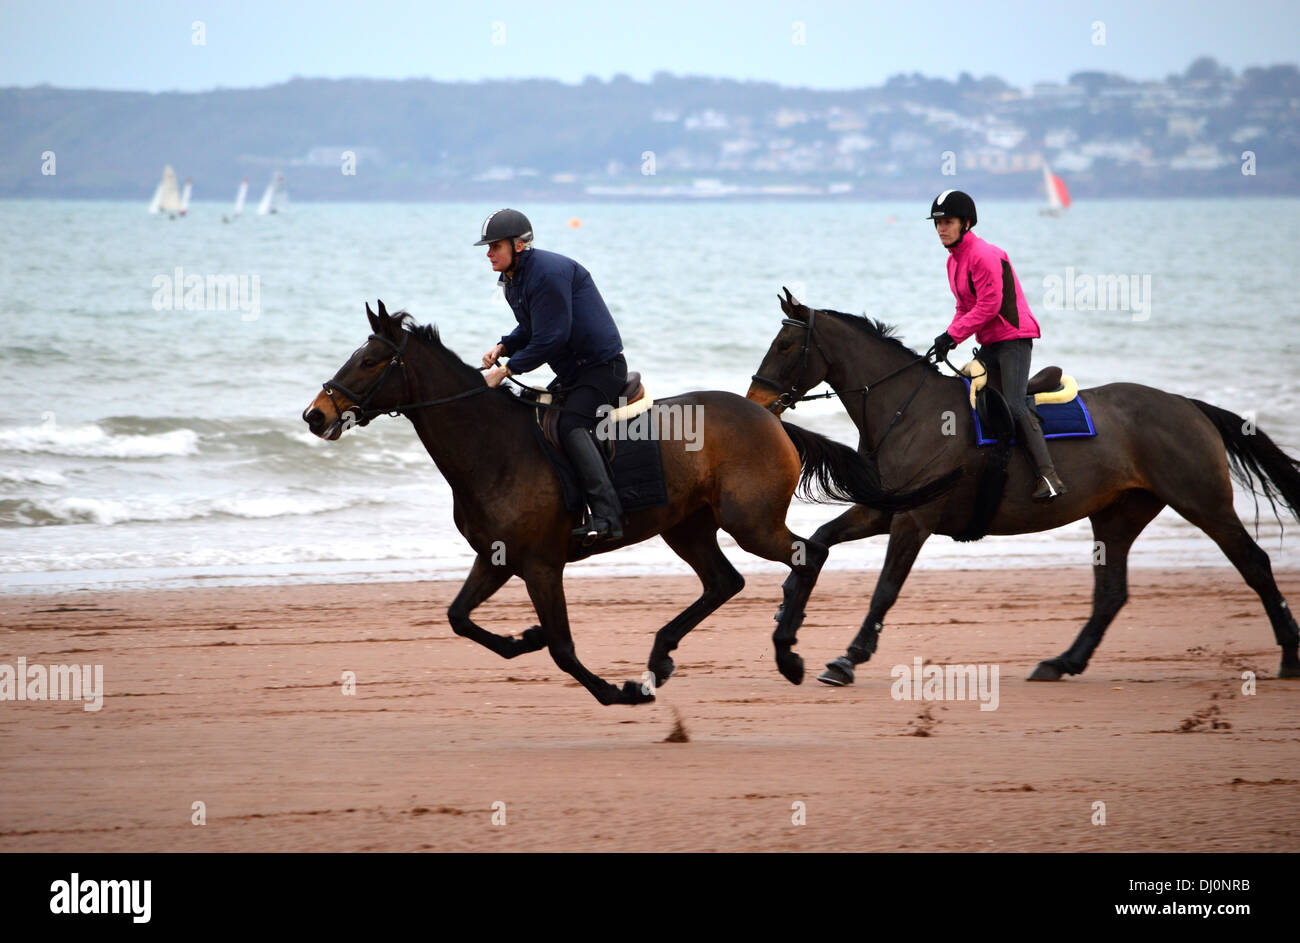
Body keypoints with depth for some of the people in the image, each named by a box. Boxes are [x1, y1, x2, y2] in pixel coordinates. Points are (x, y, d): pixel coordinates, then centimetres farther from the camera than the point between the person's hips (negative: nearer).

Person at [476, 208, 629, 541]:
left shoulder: (548, 273, -21)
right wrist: (502, 348, 2)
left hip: (601, 366, -11)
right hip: (571, 372, 11)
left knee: (571, 425, -28)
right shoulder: (513, 279, 11)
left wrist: (507, 369, -19)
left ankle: (606, 513, -40)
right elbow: (531, 331, 22)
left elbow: (550, 339, -24)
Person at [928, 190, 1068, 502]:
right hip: (990, 344, 10)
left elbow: (988, 306, -21)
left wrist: (952, 335, -18)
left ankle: (1049, 476, -27)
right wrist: (949, 338, 3)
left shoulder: (984, 255, -17)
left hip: (1013, 337, -10)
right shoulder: (954, 260, 13)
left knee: (1014, 405, -21)